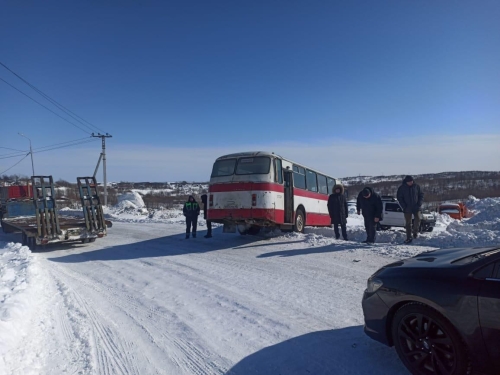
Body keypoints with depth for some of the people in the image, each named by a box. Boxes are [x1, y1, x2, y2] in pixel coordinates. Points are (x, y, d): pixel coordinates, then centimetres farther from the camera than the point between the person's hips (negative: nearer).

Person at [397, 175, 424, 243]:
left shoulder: (417, 186, 1)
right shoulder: (401, 188, -2)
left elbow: (421, 195, 7)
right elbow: (399, 198, 0)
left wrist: (419, 204, -7)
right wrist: (404, 206, -10)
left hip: (416, 207, 0)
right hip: (407, 208, 0)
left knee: (417, 219, -14)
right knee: (408, 223, 4)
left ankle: (415, 232, 11)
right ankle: (408, 238, 10)